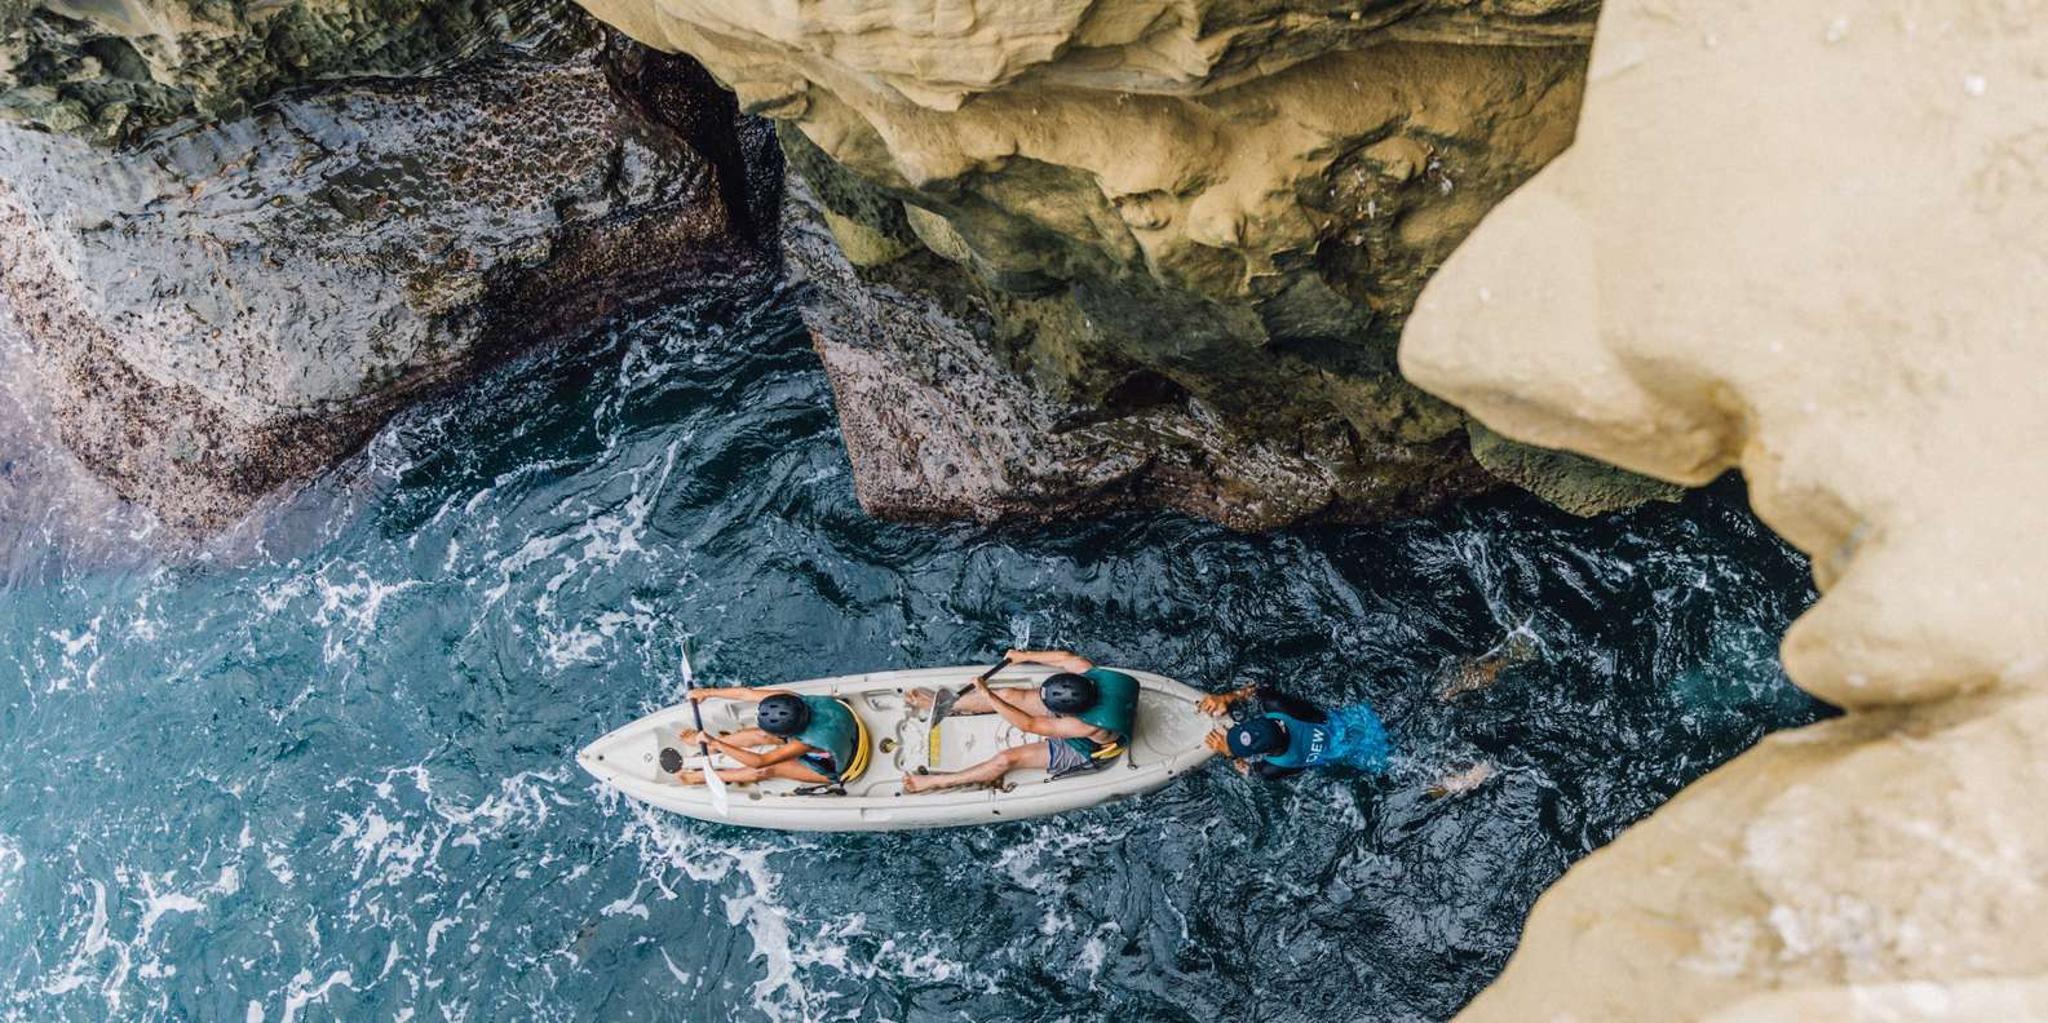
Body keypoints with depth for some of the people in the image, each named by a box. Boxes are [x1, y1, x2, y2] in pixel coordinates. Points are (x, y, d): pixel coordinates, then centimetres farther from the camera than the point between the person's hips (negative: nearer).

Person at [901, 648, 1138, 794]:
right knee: (1010, 696, -1)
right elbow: (1066, 656, -9)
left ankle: (938, 782, 4)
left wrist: (988, 696, -33)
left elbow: (1028, 724, -36)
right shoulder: (1091, 673, -33)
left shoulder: (1088, 726, -44)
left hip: (1081, 751, -6)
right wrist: (1025, 656, -2)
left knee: (1007, 759, -10)